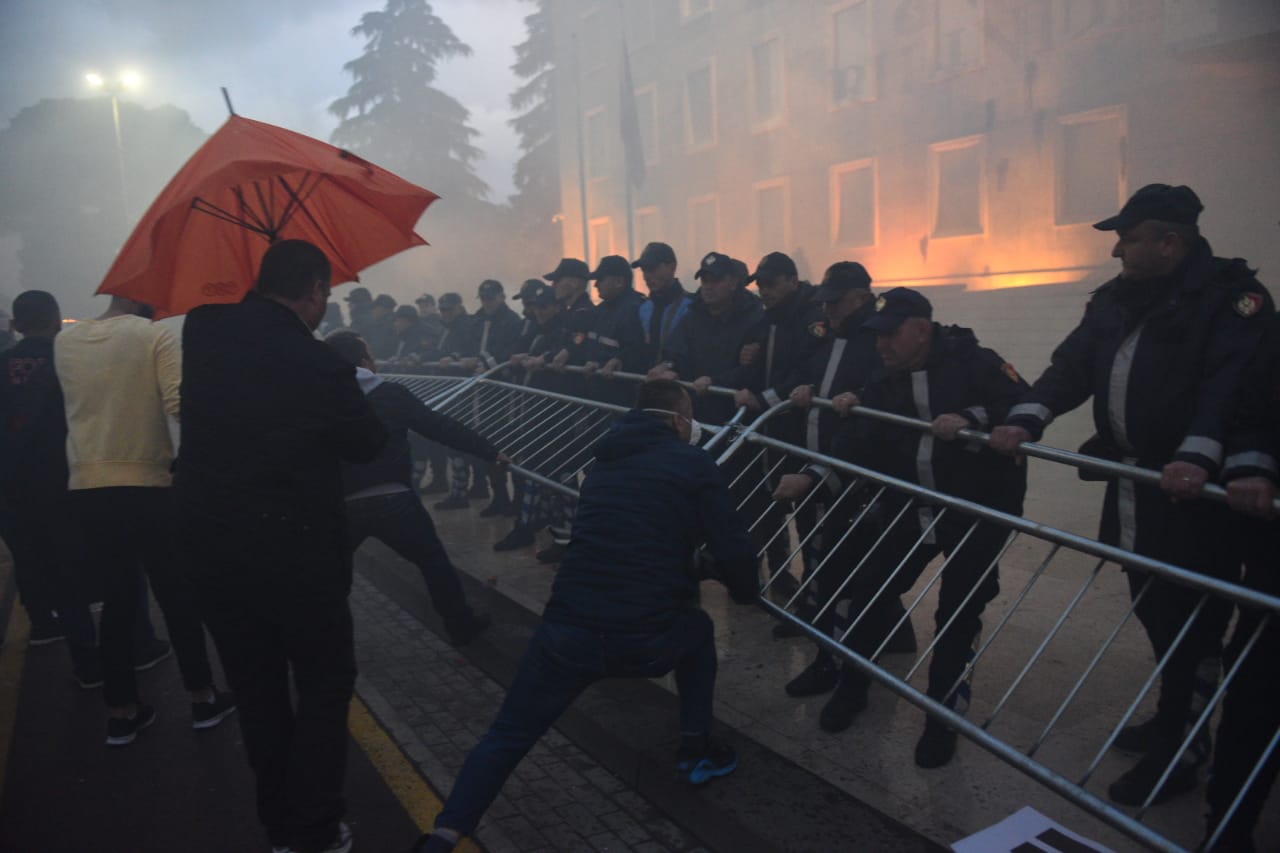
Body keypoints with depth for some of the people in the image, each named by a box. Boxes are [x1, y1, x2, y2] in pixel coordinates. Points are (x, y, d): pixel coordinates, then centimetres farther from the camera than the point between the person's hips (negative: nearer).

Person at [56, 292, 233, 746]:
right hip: (148, 485, -4)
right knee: (176, 594, 9)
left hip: (86, 487, 4)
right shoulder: (154, 335, -10)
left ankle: (121, 711, 19)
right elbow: (180, 404, -21)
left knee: (117, 597, 13)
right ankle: (202, 697, 19)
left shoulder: (63, 341, 7)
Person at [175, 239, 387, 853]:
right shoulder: (318, 364, -18)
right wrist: (347, 385, 11)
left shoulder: (203, 333, -3)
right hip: (296, 553, -6)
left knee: (256, 688, 18)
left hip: (209, 544, 6)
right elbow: (368, 443, -3)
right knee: (325, 684, 12)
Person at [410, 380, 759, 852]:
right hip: (650, 639, -3)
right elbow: (733, 549, -3)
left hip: (568, 629, 3)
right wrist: (745, 593, 20)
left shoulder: (606, 460, 18)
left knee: (507, 735, 16)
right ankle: (696, 749, 32)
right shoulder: (694, 463, 1)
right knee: (698, 630, 32)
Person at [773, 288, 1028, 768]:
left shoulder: (975, 363, -12)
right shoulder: (886, 384, 3)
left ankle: (943, 714, 21)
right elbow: (858, 441, -7)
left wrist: (971, 418, -36)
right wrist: (811, 476, -20)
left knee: (958, 615, 3)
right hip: (908, 507, 5)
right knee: (868, 591, 5)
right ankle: (852, 686, 27)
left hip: (979, 510, -5)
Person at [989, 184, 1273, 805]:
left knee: (1191, 620, 0)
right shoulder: (1116, 300, 12)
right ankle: (1175, 719, 34)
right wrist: (1027, 418, -12)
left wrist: (1199, 455, -38)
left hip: (1195, 488, -7)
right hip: (1133, 482, 7)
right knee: (1152, 607, 16)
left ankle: (1179, 751, 13)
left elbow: (1234, 383, -24)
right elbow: (1072, 365, 4)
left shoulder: (1231, 295, -10)